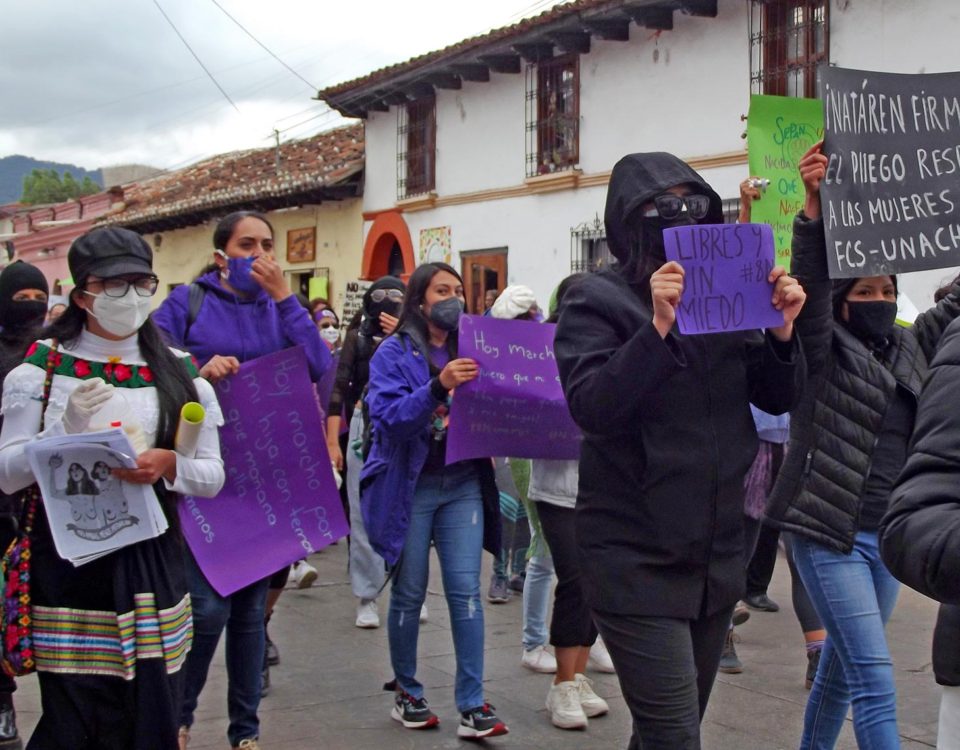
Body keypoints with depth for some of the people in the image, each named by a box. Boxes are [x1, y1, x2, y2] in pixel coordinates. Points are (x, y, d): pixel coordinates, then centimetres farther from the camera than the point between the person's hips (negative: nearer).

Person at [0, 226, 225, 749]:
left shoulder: (178, 372, 7)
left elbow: (213, 476, 7)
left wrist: (168, 464, -14)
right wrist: (67, 427, -19)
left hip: (151, 563, 2)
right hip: (67, 557, -2)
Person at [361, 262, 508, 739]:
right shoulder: (393, 352, -4)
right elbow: (386, 417, -17)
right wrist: (437, 386, -31)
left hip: (463, 485, 3)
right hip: (411, 486, -3)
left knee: (465, 590, -2)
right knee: (409, 592, 6)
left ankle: (472, 704, 1)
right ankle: (406, 691, 23)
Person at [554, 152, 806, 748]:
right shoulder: (597, 301, -6)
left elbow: (778, 398, 9)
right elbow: (591, 407, -20)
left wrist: (781, 331, -9)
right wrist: (660, 326, -29)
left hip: (716, 557, 6)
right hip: (637, 561, -6)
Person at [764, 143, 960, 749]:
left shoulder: (911, 348, 13)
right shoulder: (825, 351, -5)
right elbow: (812, 279, -19)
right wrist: (815, 204, -33)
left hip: (887, 538, 6)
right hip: (830, 536, -6)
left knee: (842, 669, 17)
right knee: (876, 683, -11)